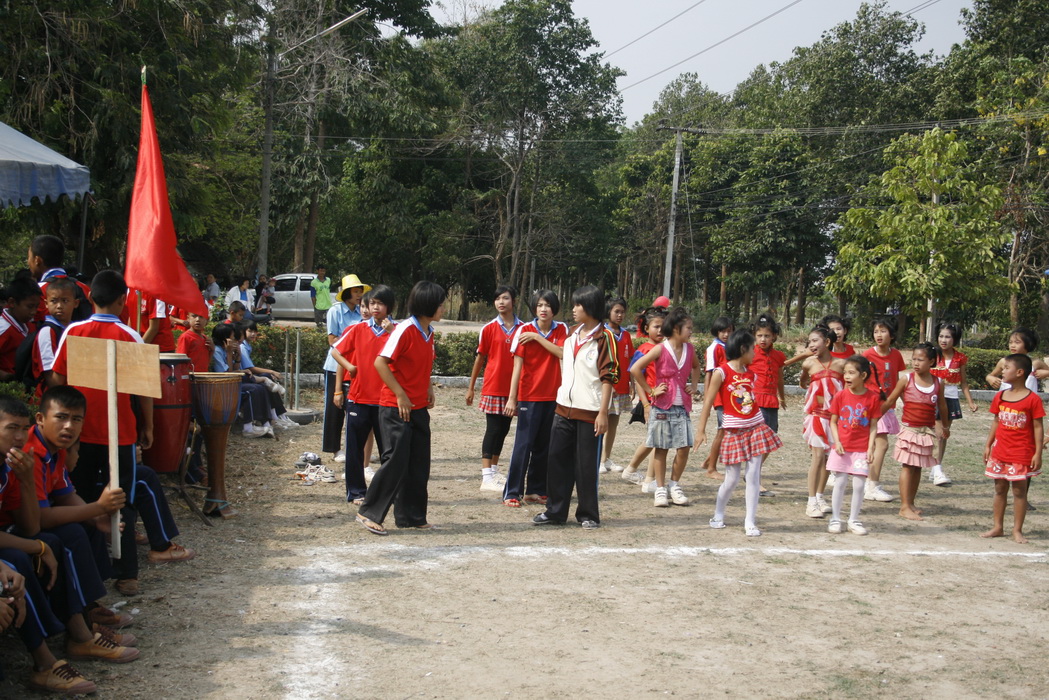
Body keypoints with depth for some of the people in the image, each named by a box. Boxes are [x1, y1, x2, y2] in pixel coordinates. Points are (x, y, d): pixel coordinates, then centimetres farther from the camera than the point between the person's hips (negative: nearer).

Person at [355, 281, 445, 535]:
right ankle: (369, 513, 4)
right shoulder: (405, 329, -16)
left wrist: (428, 388, 7)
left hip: (419, 408, 8)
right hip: (396, 407, -8)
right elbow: (380, 362, -19)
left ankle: (411, 516, 20)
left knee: (419, 464, 10)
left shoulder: (428, 331, 9)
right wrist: (400, 395, -18)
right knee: (396, 462, -7)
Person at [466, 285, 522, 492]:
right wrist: (470, 387, 4)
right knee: (493, 430, -4)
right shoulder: (489, 328, -2)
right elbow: (480, 358, 3)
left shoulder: (522, 328, 2)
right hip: (493, 387, -3)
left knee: (503, 429, 11)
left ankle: (494, 471, 22)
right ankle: (487, 477, -3)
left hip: (512, 388, 3)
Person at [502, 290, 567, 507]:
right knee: (523, 444, -5)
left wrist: (538, 337, -16)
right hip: (529, 396, -3)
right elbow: (517, 366, -5)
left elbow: (562, 353, -14)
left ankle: (535, 490, 17)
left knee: (544, 446, 8)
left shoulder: (561, 330, 5)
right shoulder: (525, 330, -4)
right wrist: (512, 398, -8)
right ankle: (511, 493, 0)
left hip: (553, 397, 3)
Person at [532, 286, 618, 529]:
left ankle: (588, 515, 13)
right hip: (564, 408, 7)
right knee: (557, 459, 8)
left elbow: (609, 377, -11)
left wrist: (603, 412, -15)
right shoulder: (572, 335, 13)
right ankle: (555, 511, 18)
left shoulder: (604, 337, -8)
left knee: (586, 465, 0)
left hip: (590, 412, -7)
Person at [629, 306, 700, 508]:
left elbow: (696, 366, 28)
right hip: (662, 406, -4)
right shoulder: (661, 349, -11)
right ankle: (660, 489, 12)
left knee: (684, 448, -2)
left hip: (682, 406, 4)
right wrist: (651, 391, -10)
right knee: (661, 449, 3)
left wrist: (694, 385, 12)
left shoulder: (689, 349, 5)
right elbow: (635, 369, -14)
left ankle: (674, 484, 16)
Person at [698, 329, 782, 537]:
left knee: (753, 476, 0)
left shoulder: (750, 373, 8)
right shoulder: (721, 373, -9)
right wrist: (701, 430, -10)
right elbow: (708, 402, -8)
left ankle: (750, 522, 6)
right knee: (732, 479, 1)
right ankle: (718, 515, 24)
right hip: (734, 431, -5)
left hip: (755, 428, 5)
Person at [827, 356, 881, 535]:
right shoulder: (840, 395, -2)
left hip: (861, 449, 0)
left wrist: (870, 448, -7)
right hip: (842, 447, 1)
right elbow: (833, 421, 3)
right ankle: (835, 519, 14)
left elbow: (873, 425, -1)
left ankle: (854, 520, 15)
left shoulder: (873, 398, -4)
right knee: (840, 482, 4)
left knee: (859, 484, 1)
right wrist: (837, 442, -8)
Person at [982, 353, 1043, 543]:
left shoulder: (1033, 399, -11)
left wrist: (1038, 453, -12)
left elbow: (1037, 427, -10)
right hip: (1000, 451, 5)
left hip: (1022, 454, -5)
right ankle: (998, 527, 19)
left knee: (1019, 490, 2)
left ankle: (1017, 530, 10)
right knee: (1000, 488, 11)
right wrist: (988, 445, 11)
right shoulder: (1000, 397, 5)